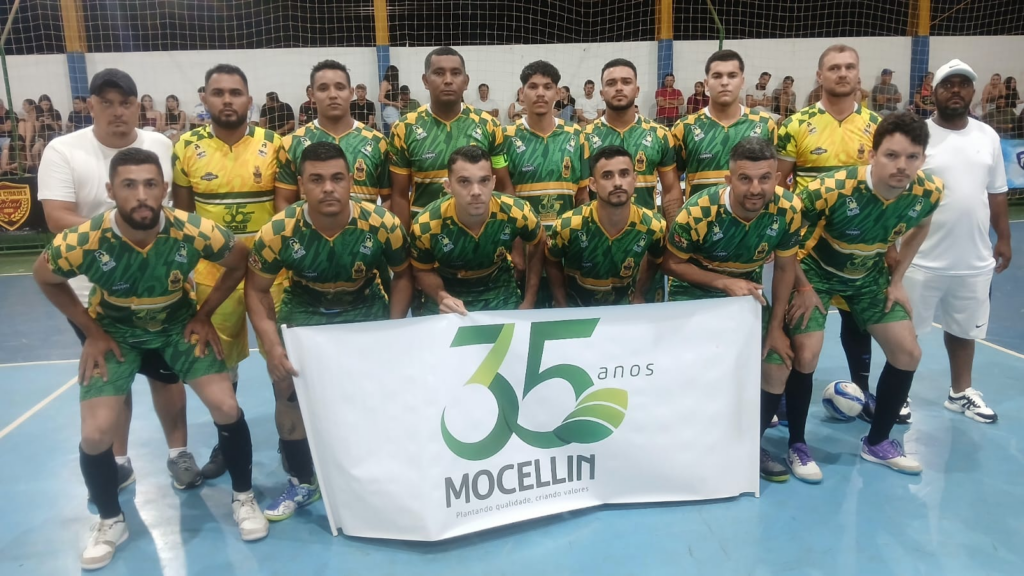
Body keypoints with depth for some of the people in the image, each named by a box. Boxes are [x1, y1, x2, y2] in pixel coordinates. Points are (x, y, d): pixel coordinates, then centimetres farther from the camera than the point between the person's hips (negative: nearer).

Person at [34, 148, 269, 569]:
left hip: (179, 322, 0)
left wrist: (203, 316, -6)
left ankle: (243, 498, 13)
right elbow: (44, 277, -6)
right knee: (95, 434, -10)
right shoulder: (85, 241, -29)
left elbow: (239, 263, -8)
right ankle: (111, 522, 20)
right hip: (114, 330, 0)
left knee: (226, 408, -13)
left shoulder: (193, 232, -29)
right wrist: (91, 332, -6)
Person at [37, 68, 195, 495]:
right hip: (95, 293, -1)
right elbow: (58, 220, -16)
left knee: (166, 371, 11)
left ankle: (178, 452, 28)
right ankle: (117, 461, 30)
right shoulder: (63, 151, -8)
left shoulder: (162, 146, -1)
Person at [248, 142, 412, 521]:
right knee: (288, 389, -10)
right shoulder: (278, 231, -23)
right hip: (304, 313, 1)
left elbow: (402, 275, -5)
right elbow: (257, 290, -9)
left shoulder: (382, 225, -24)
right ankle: (302, 483, 13)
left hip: (366, 311, 0)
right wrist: (272, 346, -21)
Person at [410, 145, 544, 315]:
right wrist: (441, 297, -25)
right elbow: (423, 271, -4)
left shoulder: (517, 212, -22)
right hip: (449, 295, -1)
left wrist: (529, 301, -3)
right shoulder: (425, 225, -24)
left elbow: (538, 246, 0)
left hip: (500, 293, 1)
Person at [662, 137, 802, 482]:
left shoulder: (788, 209, -21)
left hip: (748, 291, 4)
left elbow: (785, 267, -7)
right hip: (693, 292, -3)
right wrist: (724, 283, -31)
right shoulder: (698, 212, -31)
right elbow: (671, 264, -19)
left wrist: (776, 327, -7)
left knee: (777, 369, -2)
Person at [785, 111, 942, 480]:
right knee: (805, 355, -16)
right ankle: (797, 445, 7)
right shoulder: (832, 190, -35)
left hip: (871, 273, 5)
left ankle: (877, 442, 22)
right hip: (816, 270, -5)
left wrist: (897, 280, 2)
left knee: (908, 353, 3)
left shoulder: (928, 191, -20)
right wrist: (803, 287, -19)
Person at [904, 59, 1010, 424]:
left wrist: (1003, 239, 13)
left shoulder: (988, 137, 7)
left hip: (974, 259, 5)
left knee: (965, 328, 18)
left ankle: (961, 392, 36)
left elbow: (996, 193, 14)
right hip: (921, 259, -5)